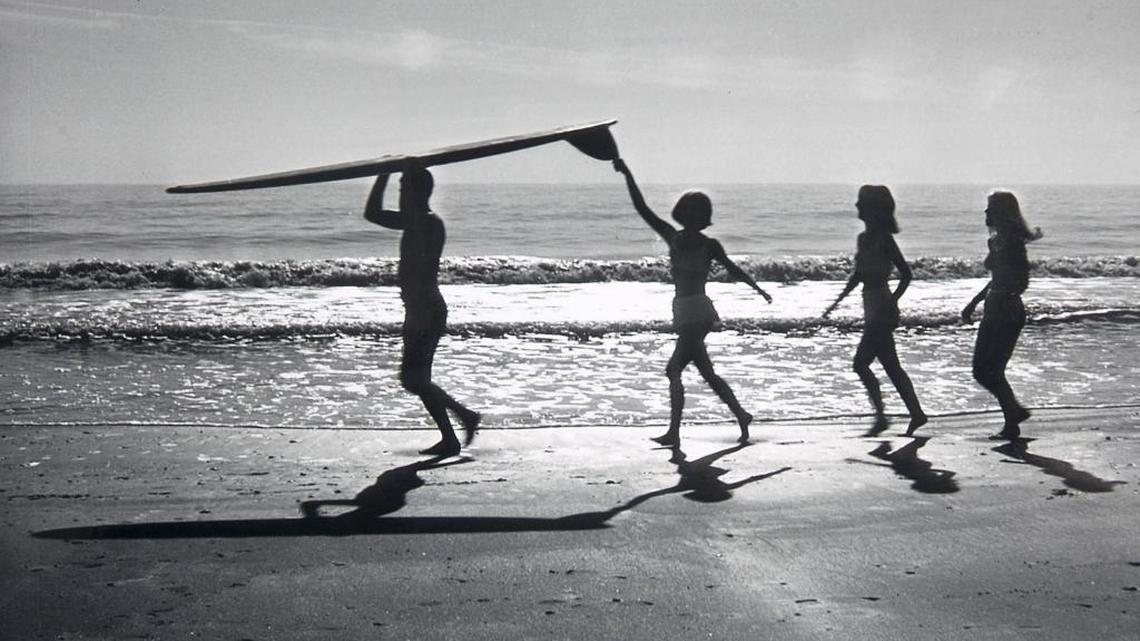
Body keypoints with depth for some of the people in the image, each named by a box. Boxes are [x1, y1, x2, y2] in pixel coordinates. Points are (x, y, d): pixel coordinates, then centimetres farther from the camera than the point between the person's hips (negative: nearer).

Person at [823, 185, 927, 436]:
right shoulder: (863, 238, 12)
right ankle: (916, 413, 19)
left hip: (882, 310, -9)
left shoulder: (884, 239, -12)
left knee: (861, 364, -9)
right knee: (891, 366, 12)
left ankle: (881, 416, -2)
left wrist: (892, 301, -18)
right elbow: (858, 275, 22)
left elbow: (906, 273, -11)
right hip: (872, 309, 9)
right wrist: (838, 301, 19)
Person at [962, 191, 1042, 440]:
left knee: (991, 371, -5)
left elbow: (1020, 282, -22)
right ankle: (1015, 411, 20)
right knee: (982, 370, 12)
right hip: (994, 311, 9)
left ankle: (1012, 425, 2)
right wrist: (973, 303, 26)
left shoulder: (1012, 240, -12)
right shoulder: (995, 240, 14)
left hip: (1007, 312, -9)